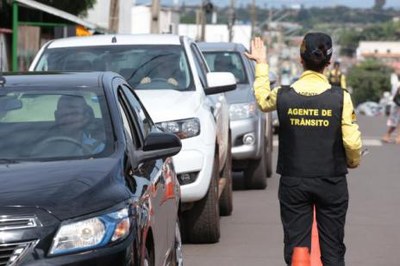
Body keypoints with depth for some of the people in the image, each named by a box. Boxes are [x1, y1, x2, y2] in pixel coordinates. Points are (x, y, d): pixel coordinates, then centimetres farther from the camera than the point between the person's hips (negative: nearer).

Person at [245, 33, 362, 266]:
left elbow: (263, 100, 18)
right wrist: (353, 161, 13)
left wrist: (261, 64, 30)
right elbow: (352, 142, -10)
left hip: (293, 183, 1)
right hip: (331, 182, -1)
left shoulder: (283, 95, -6)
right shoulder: (340, 97, -11)